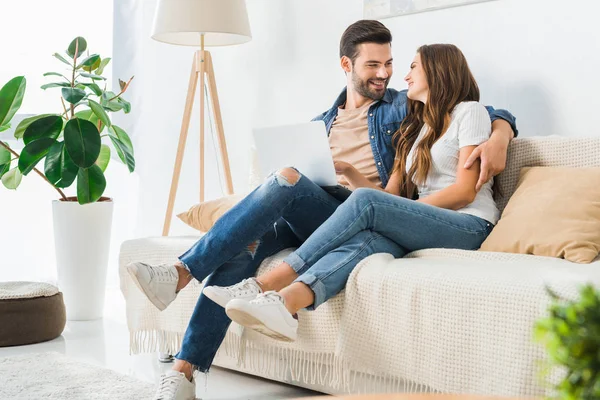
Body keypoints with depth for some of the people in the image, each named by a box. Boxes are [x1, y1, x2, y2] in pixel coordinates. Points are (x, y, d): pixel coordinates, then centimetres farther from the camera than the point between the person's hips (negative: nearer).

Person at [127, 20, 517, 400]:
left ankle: (181, 274, -32)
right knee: (244, 246, -27)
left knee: (287, 180, -31)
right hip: (306, 220, 4)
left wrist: (498, 139, -14)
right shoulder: (322, 123, 26)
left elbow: (496, 116, 10)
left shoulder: (404, 107, 13)